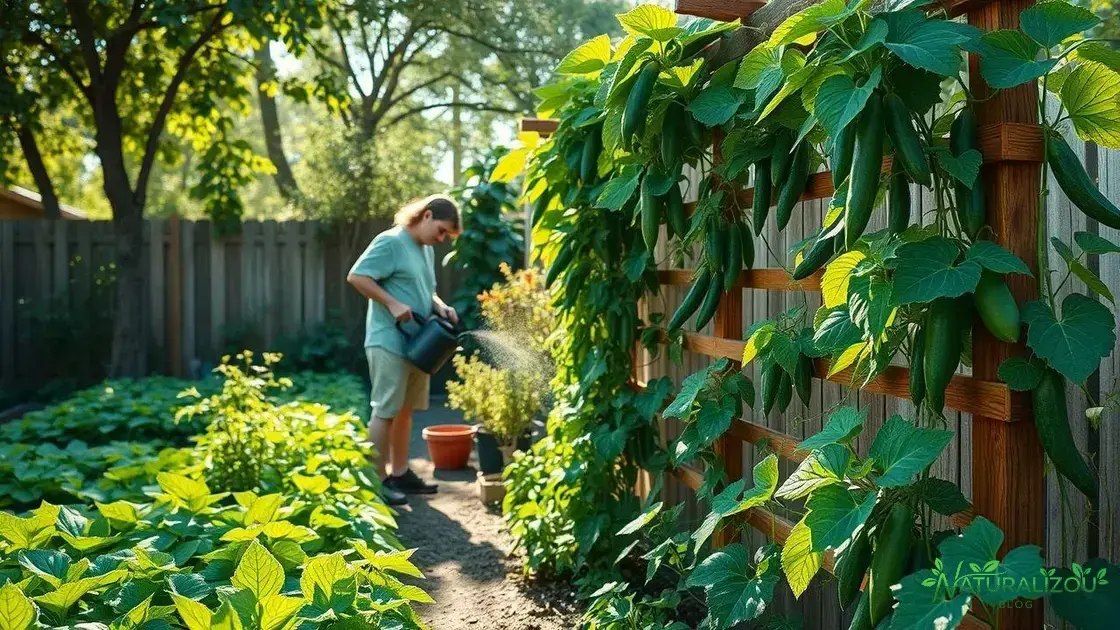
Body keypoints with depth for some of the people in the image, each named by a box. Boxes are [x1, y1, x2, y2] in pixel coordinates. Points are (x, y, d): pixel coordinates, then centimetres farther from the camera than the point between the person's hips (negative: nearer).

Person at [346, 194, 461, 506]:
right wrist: (393, 304, -22)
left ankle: (400, 474, 23)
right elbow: (356, 276, -16)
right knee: (384, 412, -3)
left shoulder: (427, 249, 15)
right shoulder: (390, 242, -12)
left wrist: (440, 306, 3)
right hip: (389, 343, -9)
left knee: (405, 410, 14)